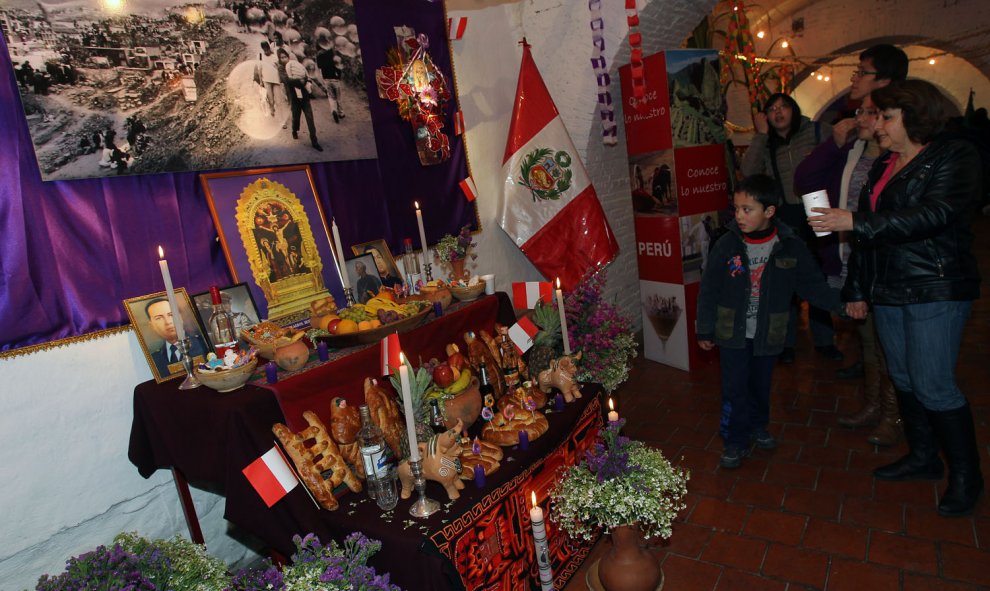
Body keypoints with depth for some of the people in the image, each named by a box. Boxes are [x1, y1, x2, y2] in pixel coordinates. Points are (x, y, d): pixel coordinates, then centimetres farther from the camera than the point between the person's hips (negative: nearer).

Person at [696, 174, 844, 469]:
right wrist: (705, 330, -2)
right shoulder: (727, 245, -11)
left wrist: (842, 304, -8)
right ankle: (736, 441, 20)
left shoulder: (791, 247, -8)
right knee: (734, 389, 3)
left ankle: (757, 426, 42)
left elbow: (812, 285, 3)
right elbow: (708, 289, -5)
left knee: (761, 385, 19)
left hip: (768, 334, 1)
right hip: (732, 333, -1)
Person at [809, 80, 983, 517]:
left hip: (936, 291, -7)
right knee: (903, 378, 12)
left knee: (932, 385, -6)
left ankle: (966, 474, 13)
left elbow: (934, 215, -24)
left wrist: (854, 222, -28)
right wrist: (857, 289, 16)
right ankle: (923, 457, 28)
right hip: (888, 291, 7)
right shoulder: (883, 166, 15)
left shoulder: (955, 157, -7)